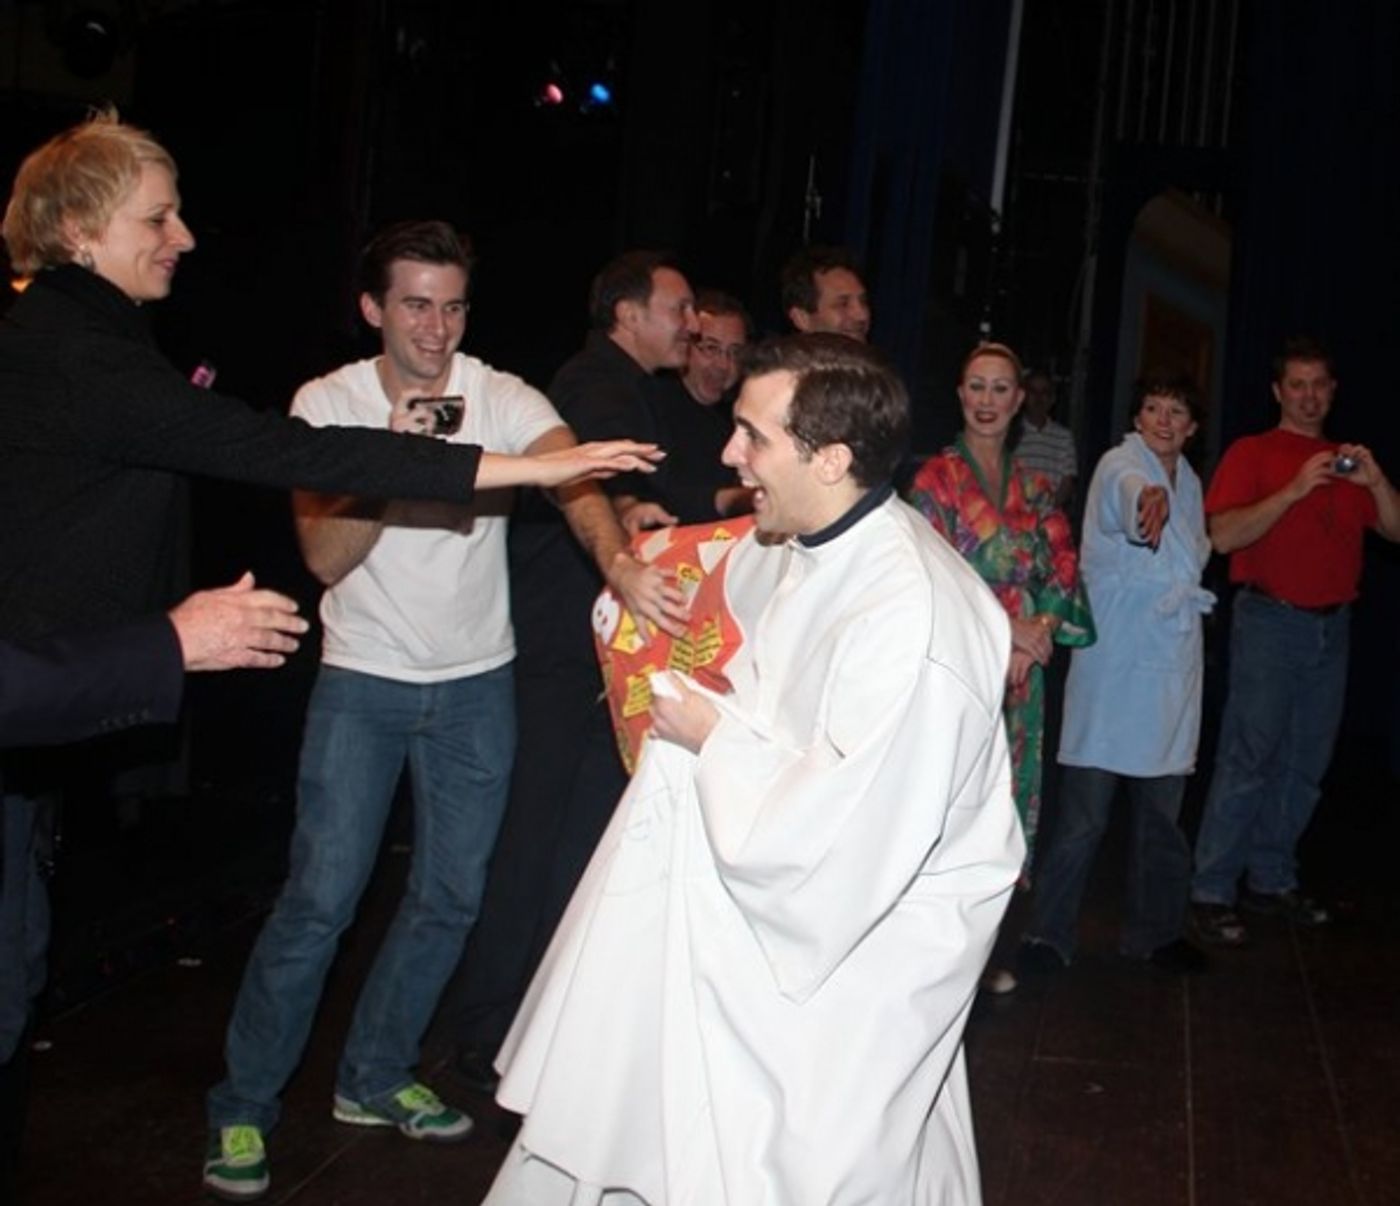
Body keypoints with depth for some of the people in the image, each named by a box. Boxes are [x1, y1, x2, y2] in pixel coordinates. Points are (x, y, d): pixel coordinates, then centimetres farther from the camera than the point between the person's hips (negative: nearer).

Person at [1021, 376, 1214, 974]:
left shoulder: (1189, 482, 15)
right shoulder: (1119, 463, -8)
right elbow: (1128, 489, -35)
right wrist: (1148, 500, -57)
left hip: (1172, 664, 7)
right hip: (1114, 662, -7)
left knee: (1162, 809, 12)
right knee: (1085, 811, -5)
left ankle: (1154, 931, 25)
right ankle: (1048, 931, 7)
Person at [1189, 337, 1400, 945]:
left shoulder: (1346, 462, 16)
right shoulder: (1252, 453, 1)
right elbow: (1224, 534, -12)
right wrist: (1296, 489, -19)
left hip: (1332, 624, 6)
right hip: (1270, 621, -6)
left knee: (1305, 763, 8)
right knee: (1248, 758, -9)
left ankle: (1272, 881, 19)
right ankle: (1212, 892, -5)